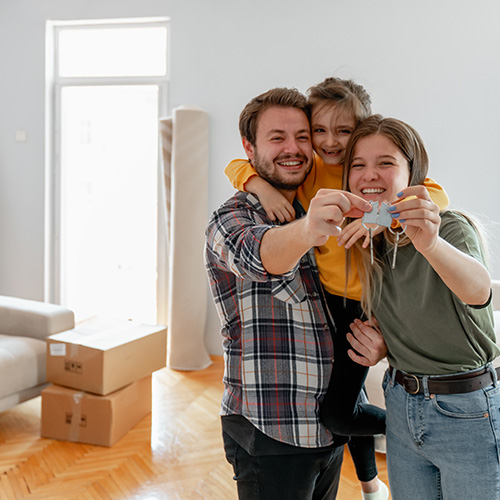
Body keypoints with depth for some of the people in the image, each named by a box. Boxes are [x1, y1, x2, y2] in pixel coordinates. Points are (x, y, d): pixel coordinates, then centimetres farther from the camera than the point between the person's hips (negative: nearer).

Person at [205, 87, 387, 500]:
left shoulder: (318, 220, 13)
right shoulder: (232, 220, -8)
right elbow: (259, 253, -32)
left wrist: (378, 342, -5)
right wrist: (305, 232, -54)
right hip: (269, 433, -6)